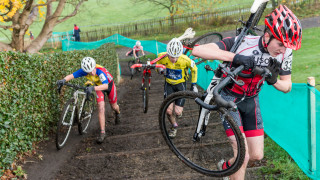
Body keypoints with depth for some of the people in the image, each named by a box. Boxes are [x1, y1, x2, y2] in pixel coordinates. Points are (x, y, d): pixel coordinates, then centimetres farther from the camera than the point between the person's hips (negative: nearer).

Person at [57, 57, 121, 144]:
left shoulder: (101, 71, -42)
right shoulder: (84, 71, -28)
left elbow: (106, 85, -54)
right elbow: (72, 75, -27)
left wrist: (93, 88, -68)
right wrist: (64, 80, -47)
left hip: (108, 84, -3)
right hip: (98, 85, 3)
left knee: (114, 106, 16)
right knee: (101, 107, -14)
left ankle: (117, 113, 55)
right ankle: (102, 132, -9)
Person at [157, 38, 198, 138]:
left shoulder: (185, 60, -26)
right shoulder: (162, 57, -21)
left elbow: (194, 69, -5)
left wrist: (193, 85, 0)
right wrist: (160, 70, -21)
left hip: (180, 84, -1)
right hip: (169, 84, 2)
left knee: (178, 112, -7)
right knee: (169, 110, -10)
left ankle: (179, 109, 33)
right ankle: (174, 126, 22)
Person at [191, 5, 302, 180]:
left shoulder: (284, 53, -15)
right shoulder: (242, 43, -31)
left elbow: (287, 86, -3)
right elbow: (198, 50, -40)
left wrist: (274, 81, -26)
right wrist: (233, 56, -50)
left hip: (251, 100, 6)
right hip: (229, 98, -5)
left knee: (257, 155, 9)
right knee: (243, 155, -15)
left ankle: (226, 166, 39)